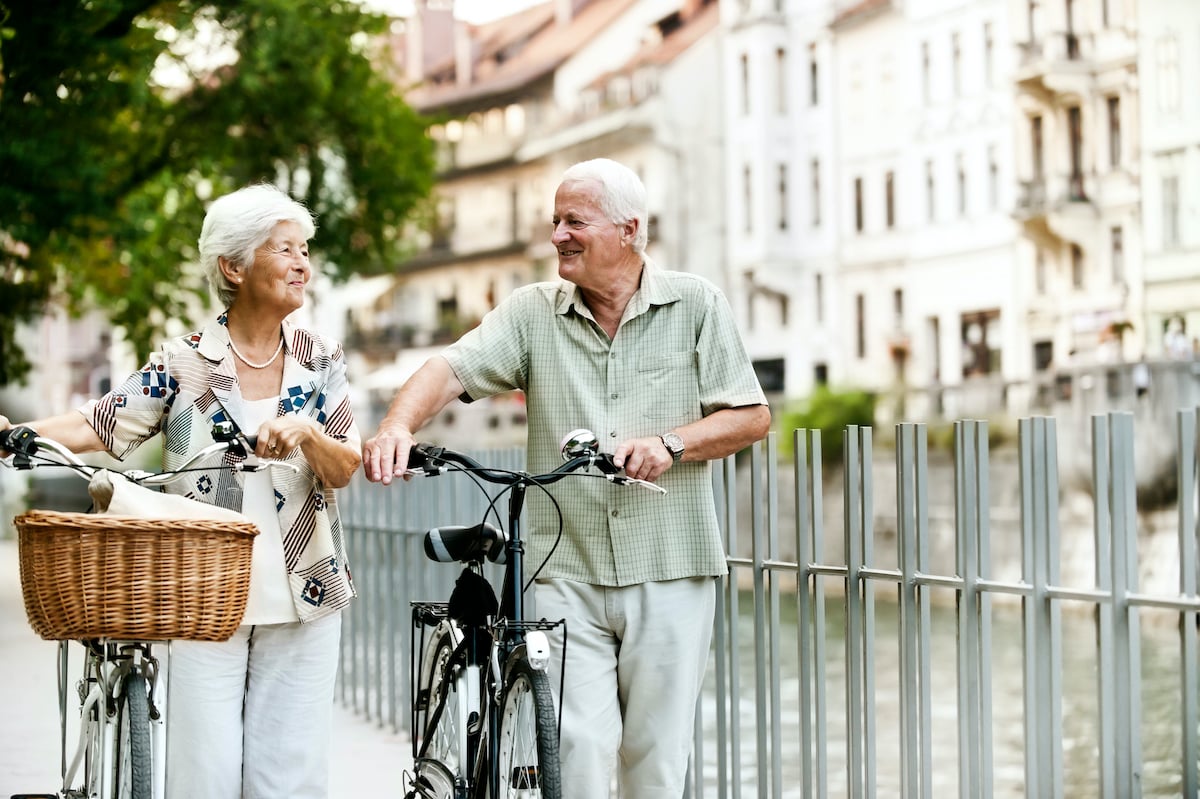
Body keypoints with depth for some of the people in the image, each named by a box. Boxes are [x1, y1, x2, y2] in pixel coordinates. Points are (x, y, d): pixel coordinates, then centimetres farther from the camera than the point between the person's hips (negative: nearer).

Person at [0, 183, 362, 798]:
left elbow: (344, 471, 0)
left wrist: (306, 435, -21)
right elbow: (99, 426, -4)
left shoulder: (320, 361, 6)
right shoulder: (183, 363, 1)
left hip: (303, 599, 2)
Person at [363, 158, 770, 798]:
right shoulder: (533, 312, 7)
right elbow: (452, 368, -6)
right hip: (568, 571, 1)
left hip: (669, 572, -1)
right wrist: (399, 425, -26)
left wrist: (670, 443, -13)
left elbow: (752, 417, 3)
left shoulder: (695, 305, 5)